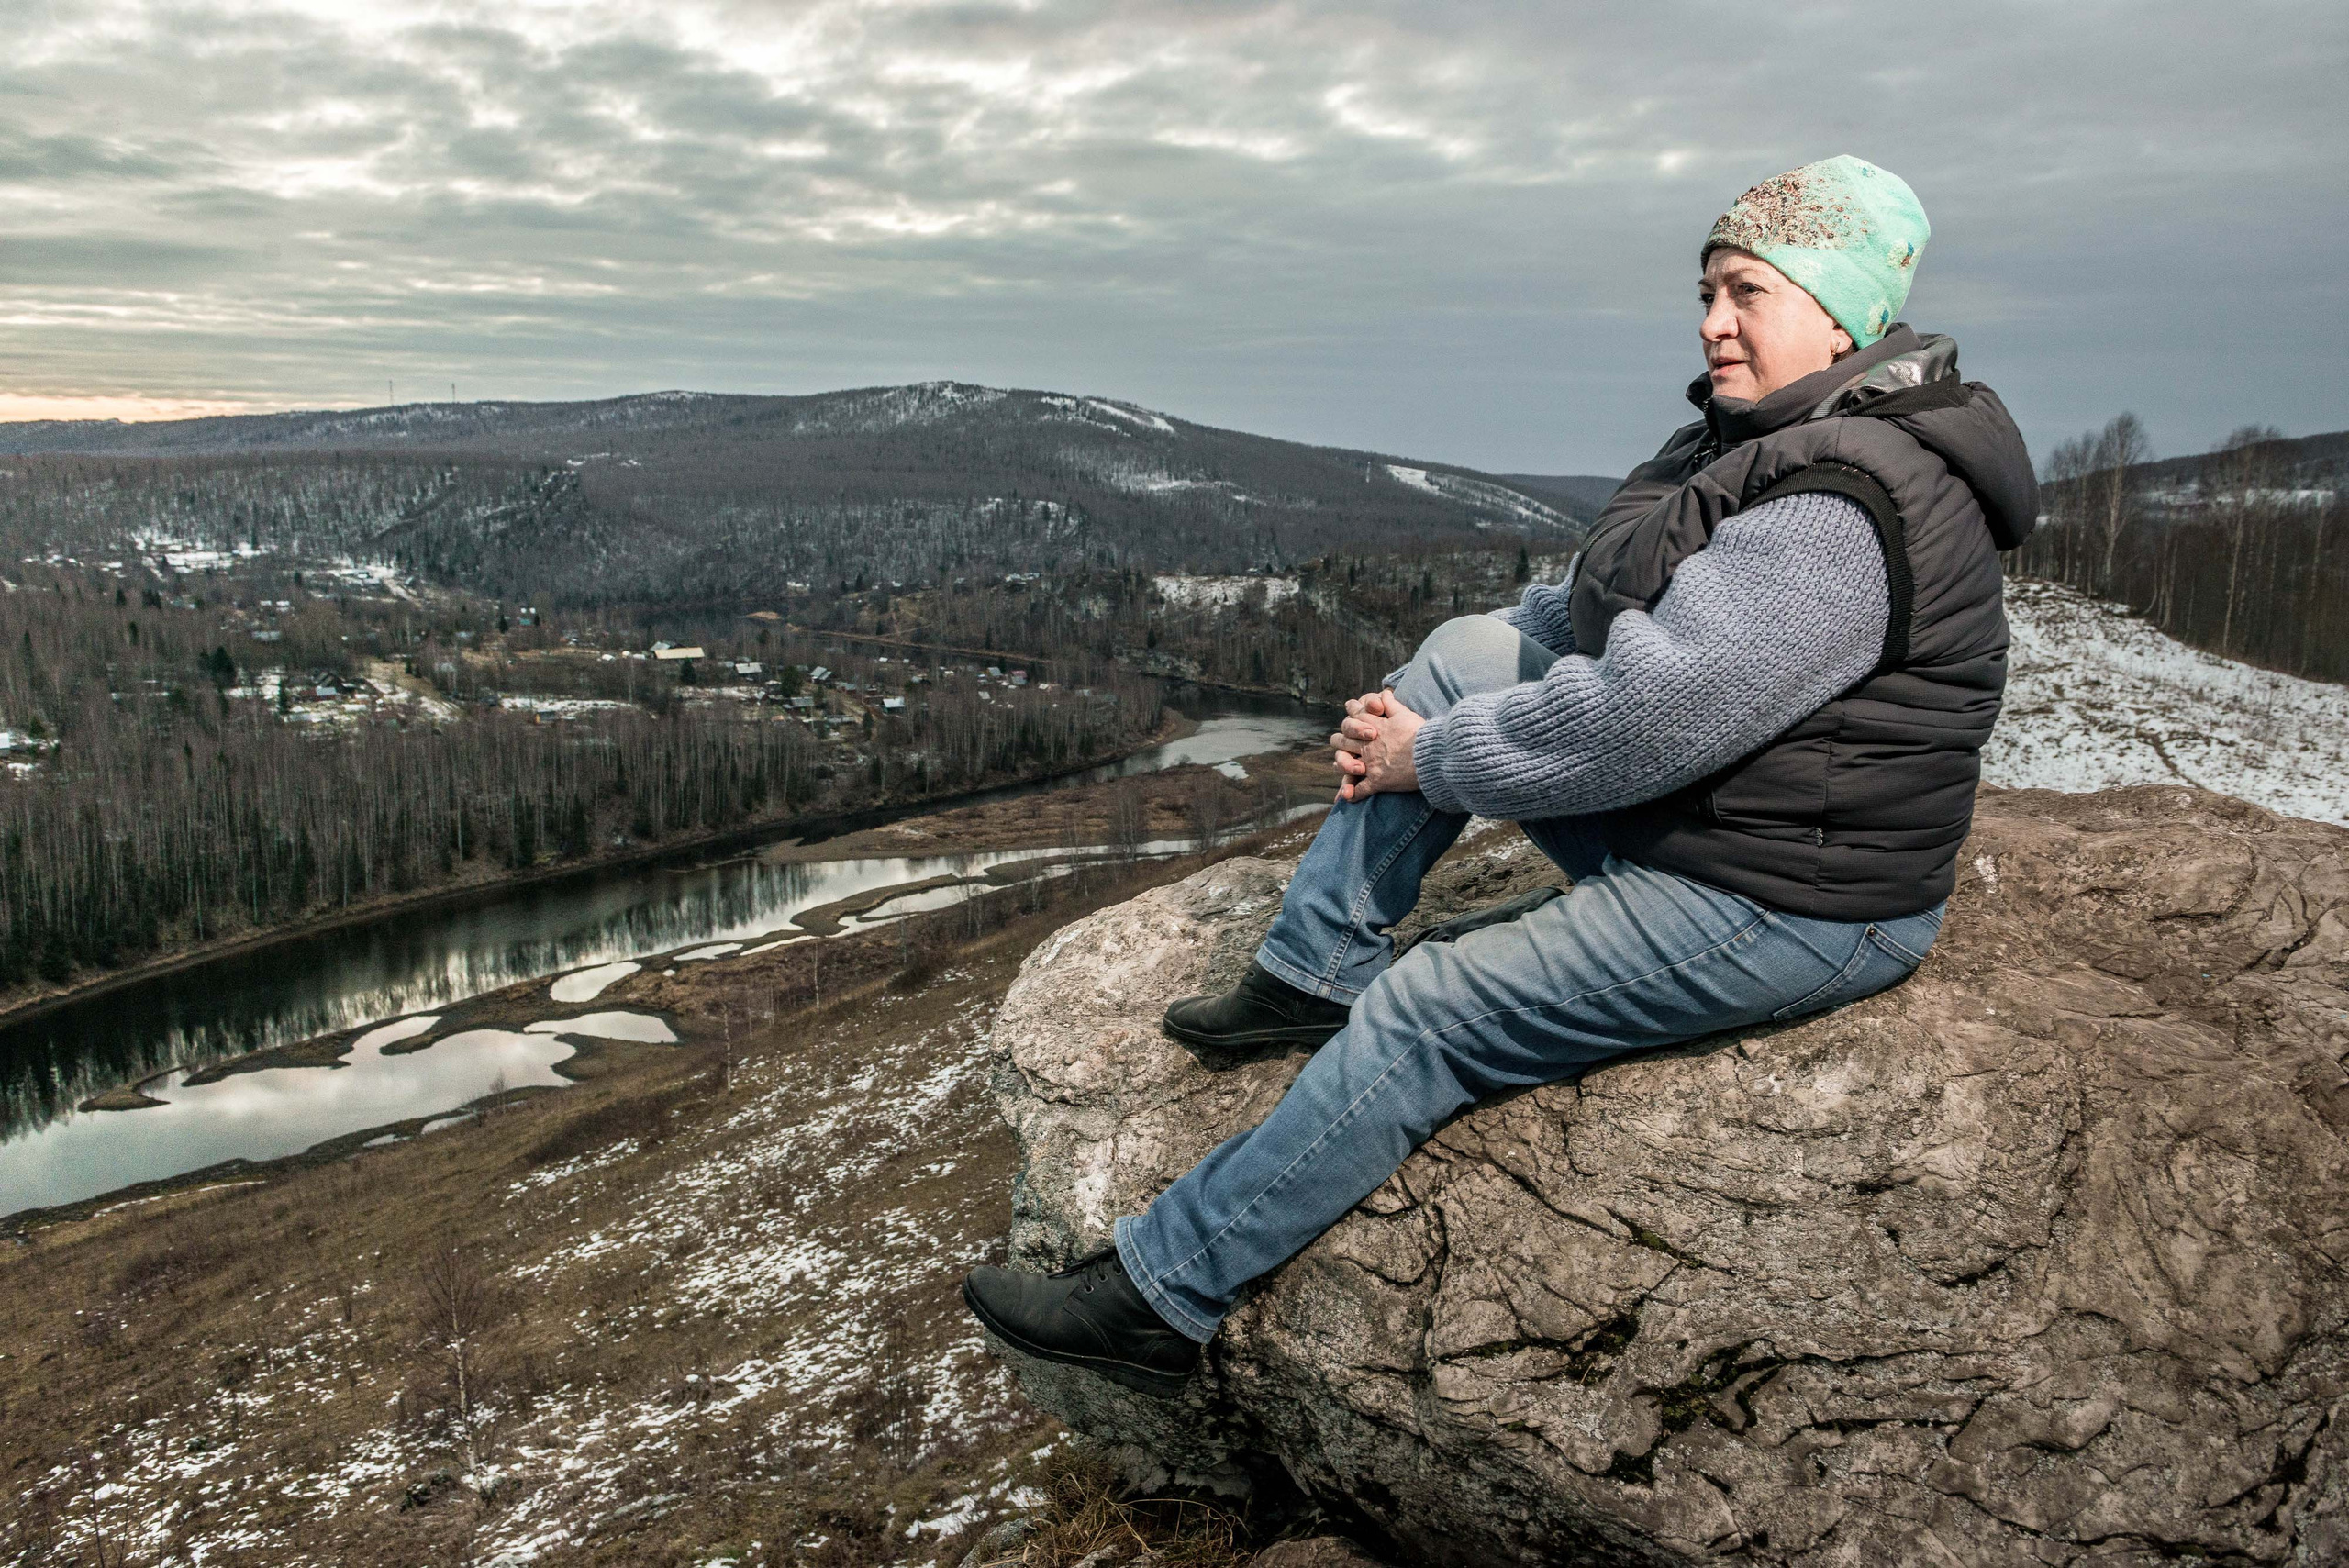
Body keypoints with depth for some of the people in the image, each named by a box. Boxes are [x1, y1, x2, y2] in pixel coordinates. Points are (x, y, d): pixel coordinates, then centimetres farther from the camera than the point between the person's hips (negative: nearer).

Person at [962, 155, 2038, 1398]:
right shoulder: (1763, 438, 8)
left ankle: (1156, 1296, -1)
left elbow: (1634, 722, -31)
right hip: (1685, 813, 10)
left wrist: (1425, 758, -16)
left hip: (1778, 908, -10)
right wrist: (1414, 713, -1)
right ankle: (1311, 973, 8)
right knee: (1465, 653, 3)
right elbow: (1590, 607, 11)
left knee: (1419, 1022, -14)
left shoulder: (1837, 515, -26)